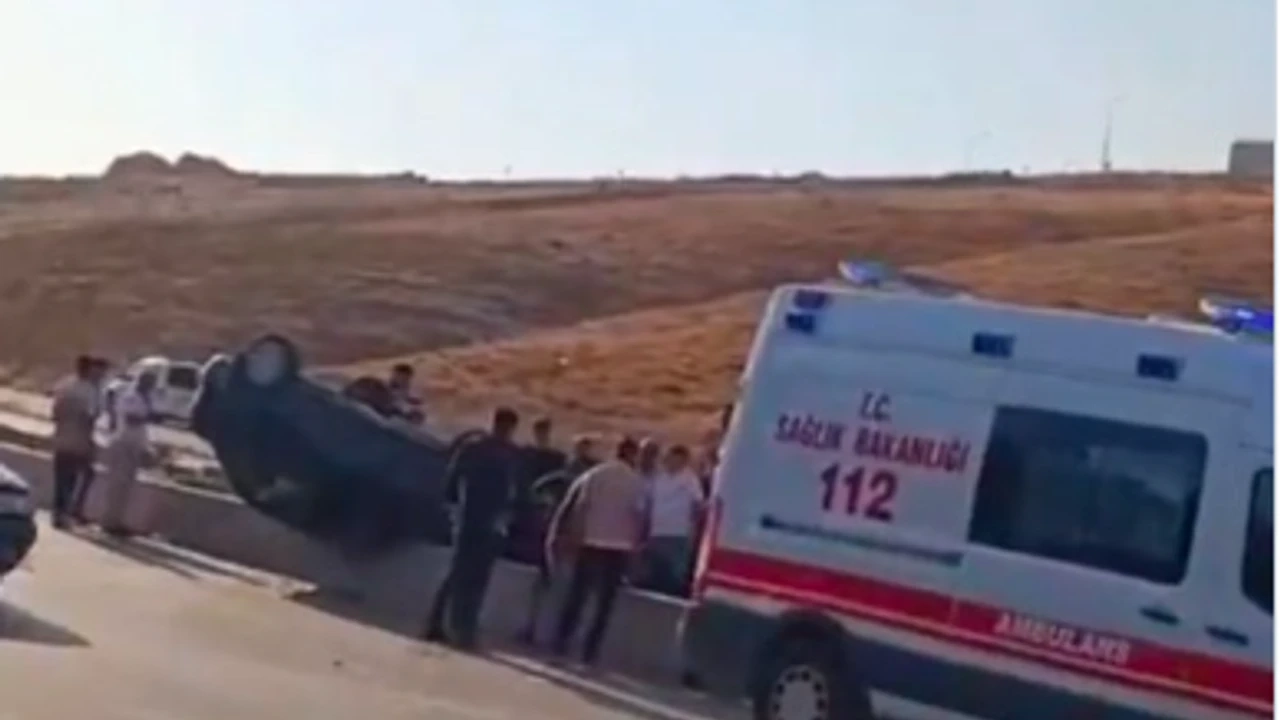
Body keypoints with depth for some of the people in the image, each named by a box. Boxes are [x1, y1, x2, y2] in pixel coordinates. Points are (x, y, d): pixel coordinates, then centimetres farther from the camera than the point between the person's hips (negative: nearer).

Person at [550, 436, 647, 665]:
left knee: (577, 595, 9)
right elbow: (639, 515, -3)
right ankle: (590, 650, 1)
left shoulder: (595, 474, 0)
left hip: (590, 542, 1)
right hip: (620, 546, -1)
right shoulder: (637, 482, -2)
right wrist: (635, 543, 7)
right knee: (605, 601, 5)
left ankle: (561, 643, 6)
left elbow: (580, 506, -3)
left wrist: (574, 535, 3)